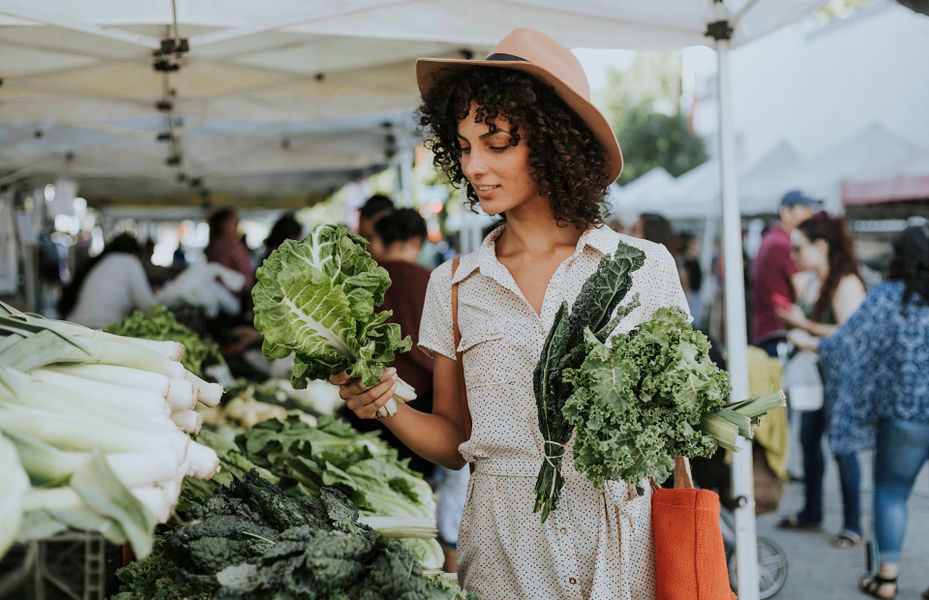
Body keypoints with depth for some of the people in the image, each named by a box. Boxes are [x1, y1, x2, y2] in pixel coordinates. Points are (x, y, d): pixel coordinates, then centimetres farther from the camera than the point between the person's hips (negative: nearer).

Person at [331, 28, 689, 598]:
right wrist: (388, 407, -9)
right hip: (502, 550, 2)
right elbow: (453, 441, 9)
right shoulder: (454, 285, 5)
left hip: (622, 545, -1)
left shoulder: (644, 267, -1)